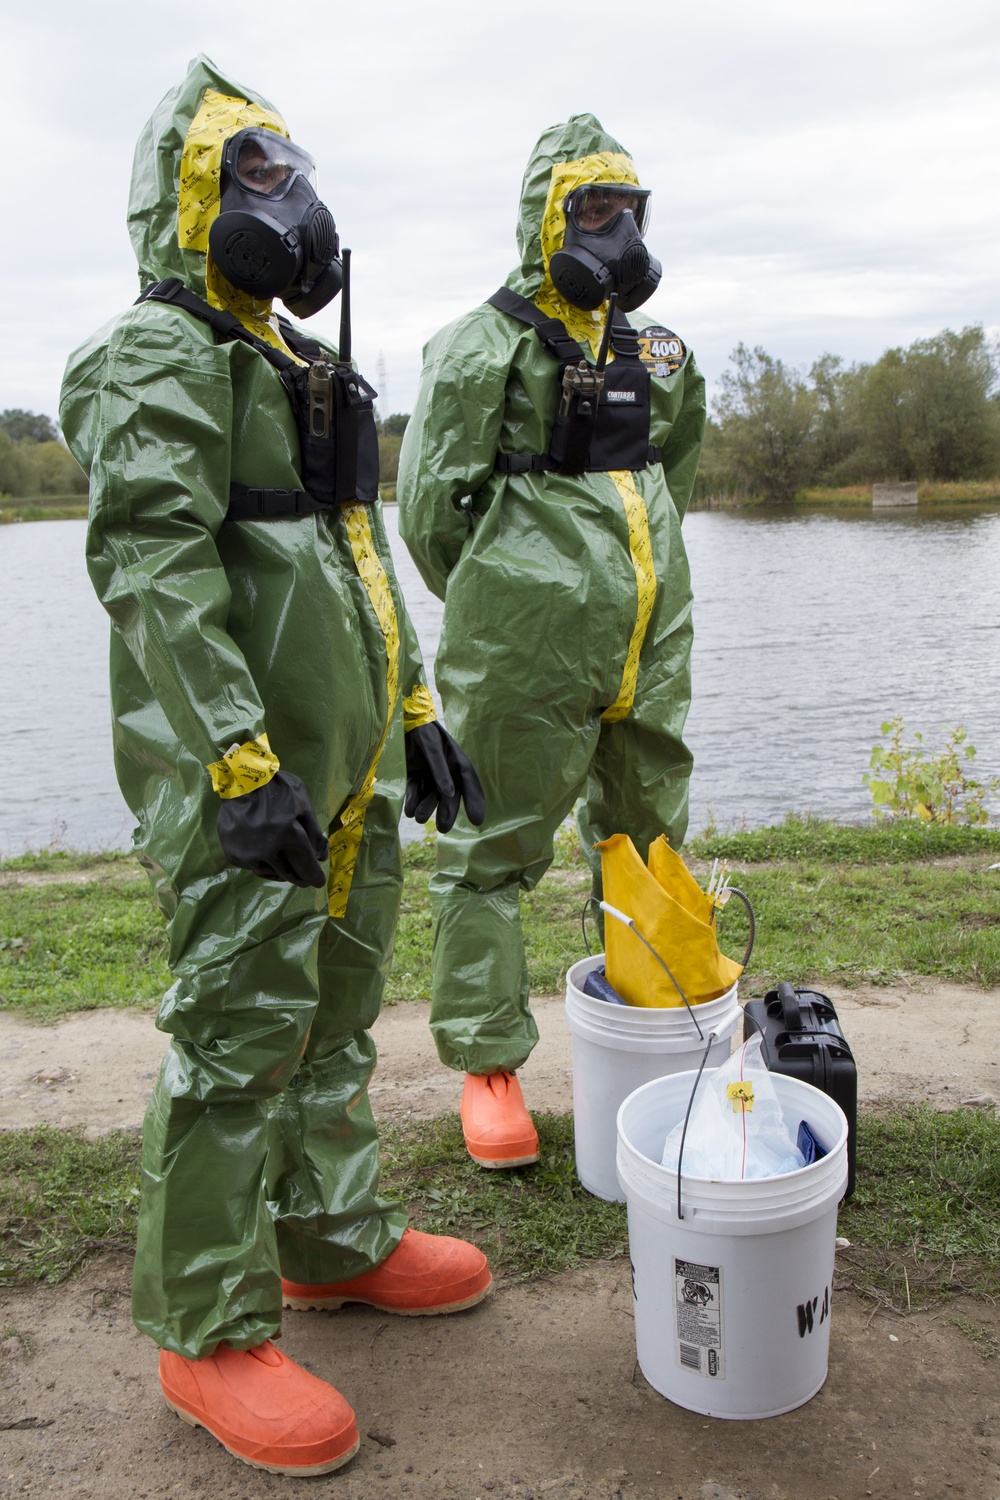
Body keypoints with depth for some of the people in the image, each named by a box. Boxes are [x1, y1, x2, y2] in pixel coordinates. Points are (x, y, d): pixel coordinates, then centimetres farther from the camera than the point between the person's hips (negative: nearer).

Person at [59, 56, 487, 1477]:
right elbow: (156, 571, -20)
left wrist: (413, 709, 19)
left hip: (349, 765, 10)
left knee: (336, 1011, 17)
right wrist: (239, 760, -27)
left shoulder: (299, 371, 22)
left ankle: (334, 1238, 34)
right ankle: (212, 1333, 12)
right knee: (240, 1031, -3)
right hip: (248, 774, -9)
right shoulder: (158, 358, -7)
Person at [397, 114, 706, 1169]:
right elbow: (428, 508, -5)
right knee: (493, 850, 1)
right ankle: (487, 1062, 15)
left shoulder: (657, 355, 15)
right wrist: (500, 607, 4)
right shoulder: (486, 347, -5)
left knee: (647, 838, 16)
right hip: (526, 659, -6)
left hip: (648, 649, 7)